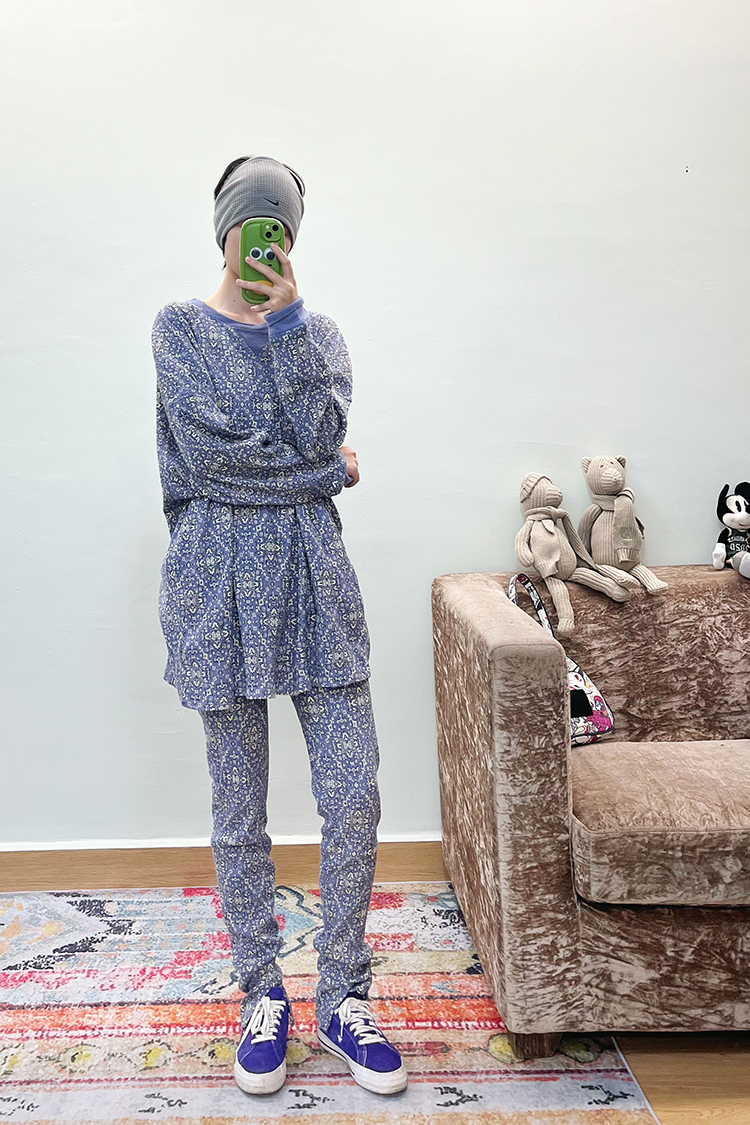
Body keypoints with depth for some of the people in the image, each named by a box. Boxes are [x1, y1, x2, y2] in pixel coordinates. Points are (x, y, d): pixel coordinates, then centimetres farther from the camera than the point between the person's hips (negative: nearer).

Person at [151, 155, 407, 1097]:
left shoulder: (318, 331, 13)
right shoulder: (179, 327, 5)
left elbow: (318, 430, -7)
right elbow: (211, 452, -10)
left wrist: (285, 313, -8)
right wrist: (328, 472, -4)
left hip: (311, 570, 2)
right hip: (218, 576, -2)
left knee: (355, 792, -1)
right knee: (239, 808, 6)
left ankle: (343, 997, 17)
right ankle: (262, 995, 25)